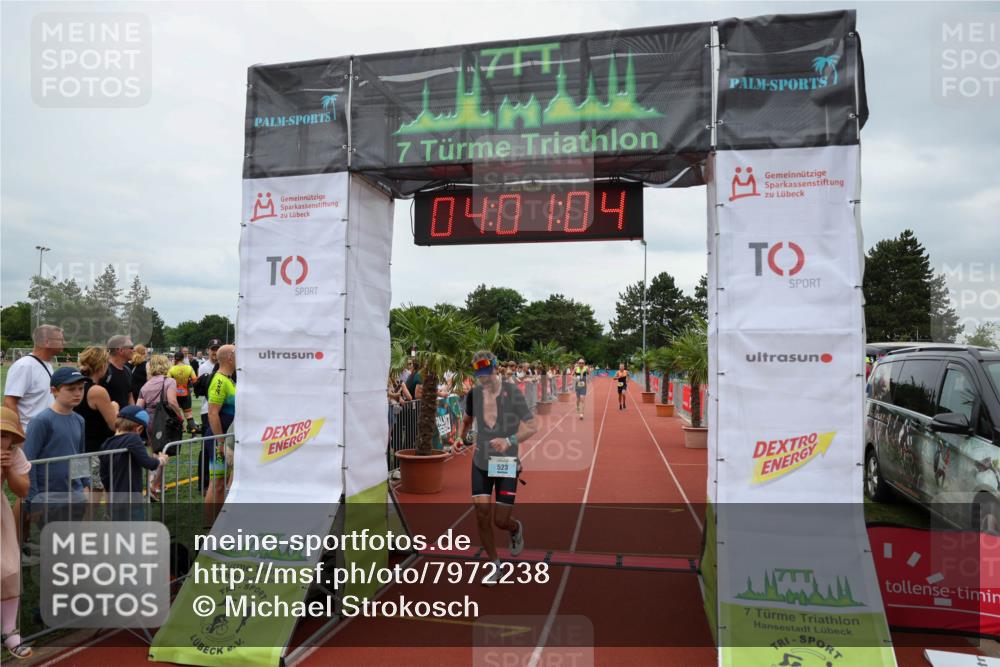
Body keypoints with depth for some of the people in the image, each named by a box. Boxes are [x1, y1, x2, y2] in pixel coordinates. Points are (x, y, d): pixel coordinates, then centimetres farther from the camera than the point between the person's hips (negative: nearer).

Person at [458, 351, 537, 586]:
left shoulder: (512, 392, -14)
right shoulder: (473, 394, -2)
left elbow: (532, 426, -15)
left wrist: (509, 441, -28)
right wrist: (461, 437, 11)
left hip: (507, 463, -3)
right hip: (481, 462, 3)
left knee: (500, 520, -2)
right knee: (482, 515, -3)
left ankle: (516, 529, 37)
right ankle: (494, 565, 19)